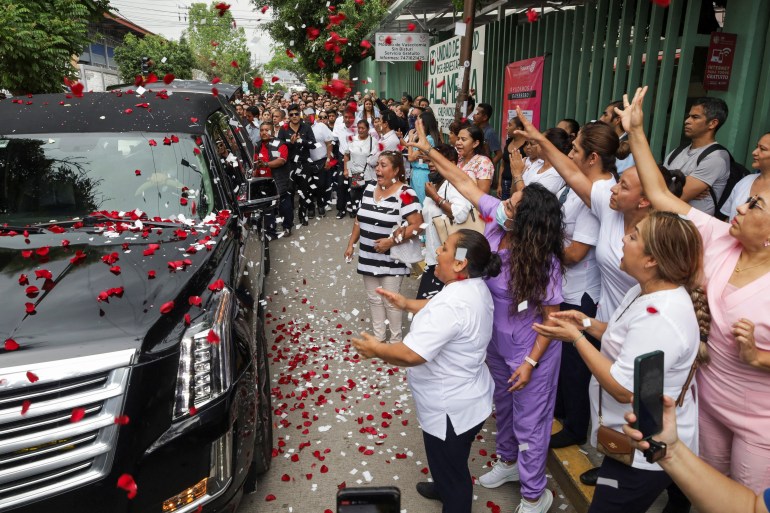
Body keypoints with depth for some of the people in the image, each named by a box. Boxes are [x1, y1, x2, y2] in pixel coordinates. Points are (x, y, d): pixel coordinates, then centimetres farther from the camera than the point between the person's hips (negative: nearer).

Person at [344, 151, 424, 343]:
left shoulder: (404, 194, -16)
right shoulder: (369, 189, 6)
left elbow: (417, 225, -20)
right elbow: (360, 220, 14)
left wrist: (392, 241, -23)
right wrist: (351, 244, 12)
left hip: (391, 260, -6)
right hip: (368, 257, 7)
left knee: (390, 302, 3)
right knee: (373, 298, 16)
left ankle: (396, 340, 23)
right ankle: (378, 336, 32)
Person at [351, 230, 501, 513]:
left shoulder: (453, 304, -35)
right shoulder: (474, 286, -3)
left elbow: (411, 354, -36)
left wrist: (376, 349, -19)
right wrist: (407, 304, 8)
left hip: (451, 408, -10)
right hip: (465, 398, 11)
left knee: (452, 469, 14)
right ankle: (445, 489, 60)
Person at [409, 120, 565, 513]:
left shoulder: (542, 262, -32)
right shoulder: (495, 220, -16)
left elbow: (551, 317, -21)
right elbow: (464, 181, -9)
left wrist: (531, 362, -19)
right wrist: (428, 149, -8)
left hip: (529, 349, -7)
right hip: (497, 341, 7)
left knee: (529, 420, 11)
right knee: (502, 405, 27)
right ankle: (508, 462, 54)